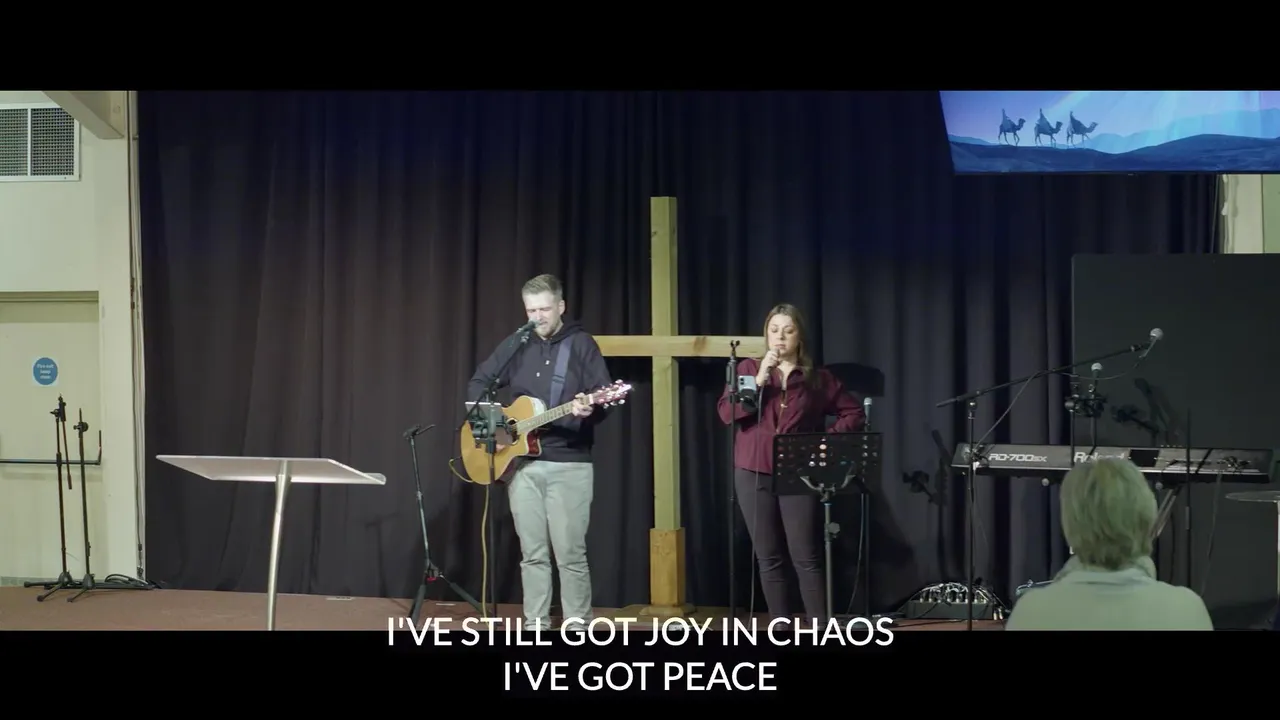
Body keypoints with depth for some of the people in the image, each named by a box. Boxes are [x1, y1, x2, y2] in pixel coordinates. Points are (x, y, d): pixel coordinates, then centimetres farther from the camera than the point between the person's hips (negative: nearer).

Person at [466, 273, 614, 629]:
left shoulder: (581, 344, -1)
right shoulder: (515, 345, 9)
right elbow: (477, 383, 16)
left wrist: (589, 409, -28)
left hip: (569, 463, -4)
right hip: (521, 462, 4)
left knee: (570, 553, -5)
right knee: (532, 553, 7)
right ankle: (536, 624, 13)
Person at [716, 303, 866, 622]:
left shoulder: (818, 377, 6)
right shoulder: (748, 368, 7)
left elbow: (854, 412, 10)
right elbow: (727, 414, -6)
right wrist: (759, 380, -15)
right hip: (754, 474, 1)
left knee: (806, 557, -5)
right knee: (768, 558, 4)